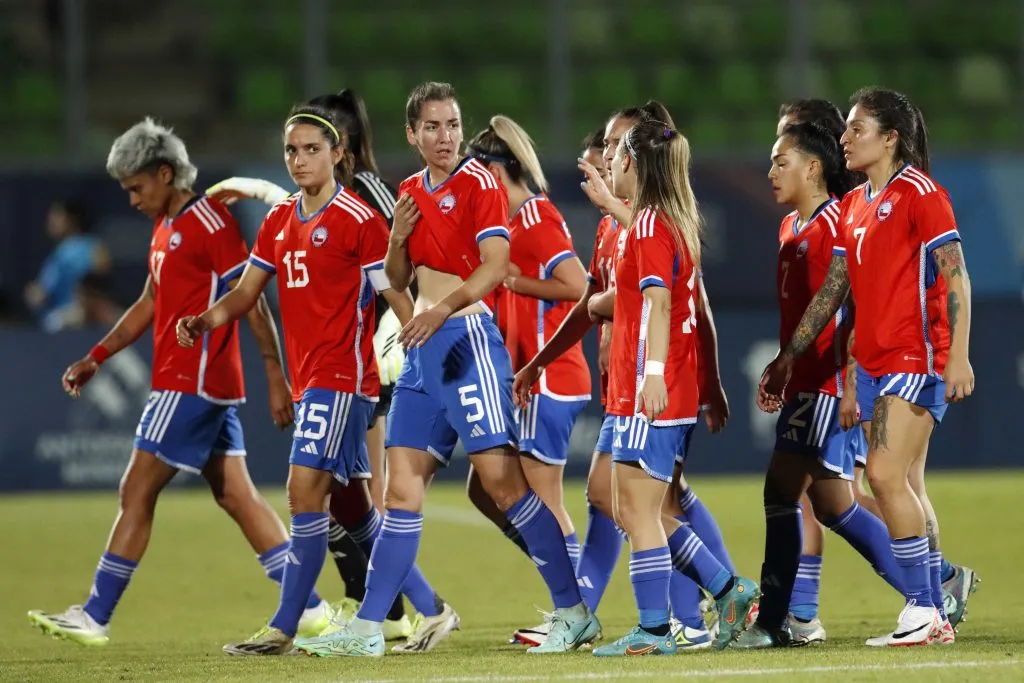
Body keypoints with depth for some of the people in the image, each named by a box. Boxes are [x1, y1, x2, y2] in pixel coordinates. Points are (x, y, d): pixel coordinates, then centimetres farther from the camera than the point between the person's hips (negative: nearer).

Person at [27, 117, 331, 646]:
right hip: (198, 383, 10)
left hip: (193, 384, -10)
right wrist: (97, 357, 20)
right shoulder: (166, 227, 16)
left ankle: (94, 617, -2)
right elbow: (150, 304, 26)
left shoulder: (210, 223, -13)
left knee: (137, 492, -6)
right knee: (234, 494, 8)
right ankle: (309, 608, 8)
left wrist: (276, 380, -16)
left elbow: (253, 304, -15)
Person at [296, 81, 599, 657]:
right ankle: (367, 629, 8)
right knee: (402, 488, 7)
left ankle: (575, 611, -7)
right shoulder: (411, 192, 15)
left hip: (468, 338, -7)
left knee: (503, 480, -11)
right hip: (424, 350, 7)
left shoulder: (479, 183, -6)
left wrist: (443, 308, -29)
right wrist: (398, 238, 2)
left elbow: (495, 265, -17)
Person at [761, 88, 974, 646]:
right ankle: (935, 617, 10)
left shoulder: (919, 193, -8)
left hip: (916, 358, -8)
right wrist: (788, 357, 21)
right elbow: (832, 290, 21)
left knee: (886, 475, -17)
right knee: (901, 487, 6)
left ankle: (922, 609, -12)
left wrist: (958, 355, -23)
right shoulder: (853, 206, 16)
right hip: (874, 363, 8)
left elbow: (955, 276, -14)